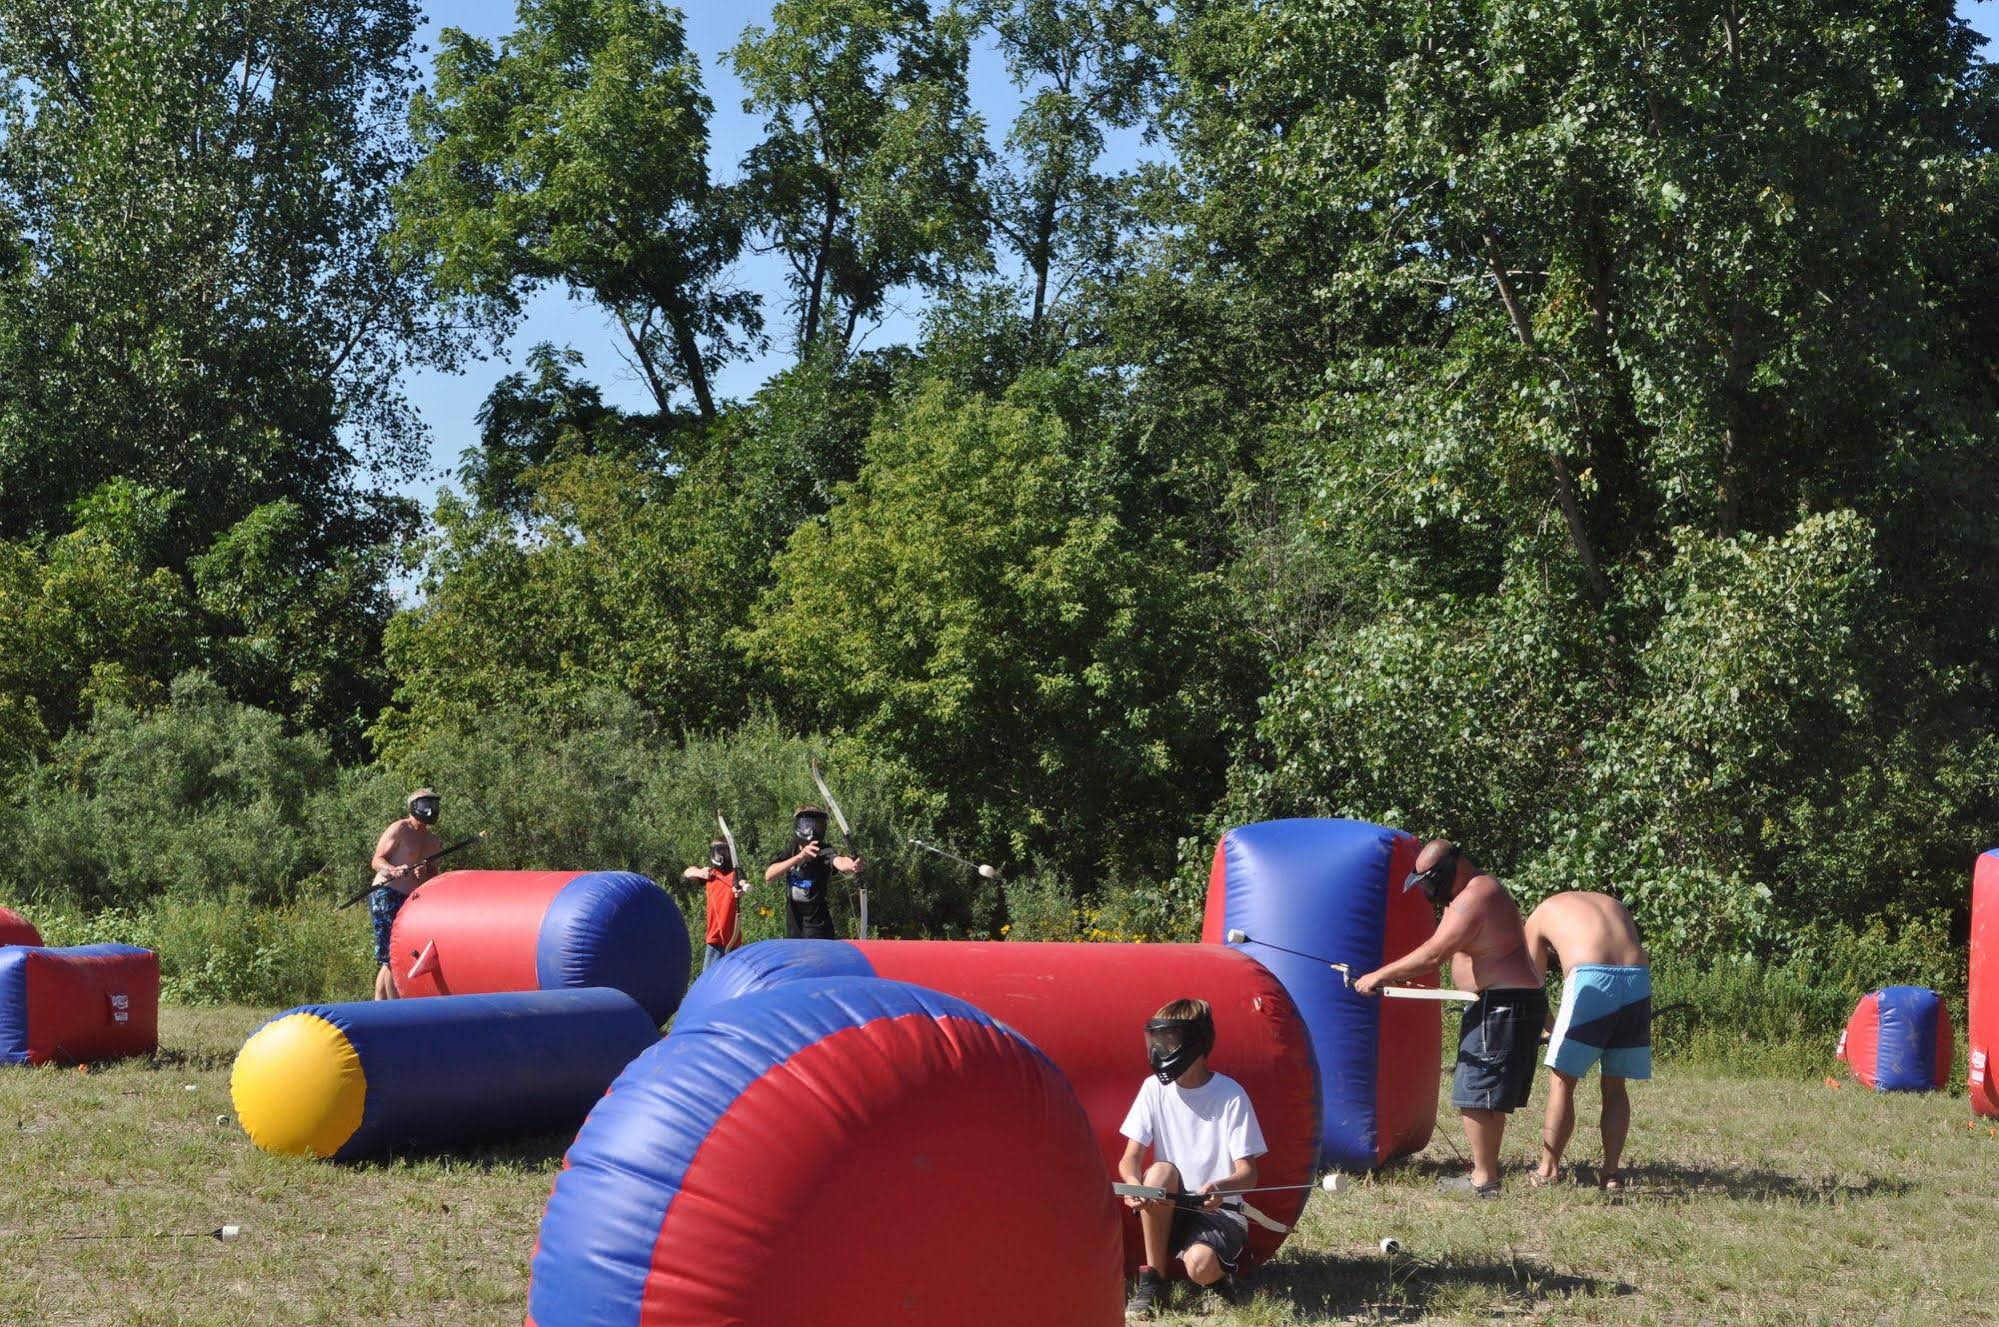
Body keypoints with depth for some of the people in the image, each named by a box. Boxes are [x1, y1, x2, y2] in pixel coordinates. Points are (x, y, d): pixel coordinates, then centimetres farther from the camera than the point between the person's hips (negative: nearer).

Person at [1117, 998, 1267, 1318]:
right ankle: (1152, 1281, -19)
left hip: (1219, 1208, -3)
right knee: (1161, 1171, -31)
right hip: (1168, 1210, 3)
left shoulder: (1230, 1096, -10)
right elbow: (1129, 1159, -3)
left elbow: (1248, 1172, -11)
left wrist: (1220, 1187, -35)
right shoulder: (1155, 1088, 0)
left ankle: (1220, 1271, 5)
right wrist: (1133, 1183, -28)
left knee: (1200, 1266, -34)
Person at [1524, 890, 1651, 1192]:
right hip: (1638, 981, 4)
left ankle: (1548, 1170, 10)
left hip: (1591, 981, -4)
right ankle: (1611, 1172, 17)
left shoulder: (1541, 915, 23)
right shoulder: (1613, 905, 33)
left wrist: (1550, 1026, 41)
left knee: (1562, 1081, 7)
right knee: (1614, 1086, 16)